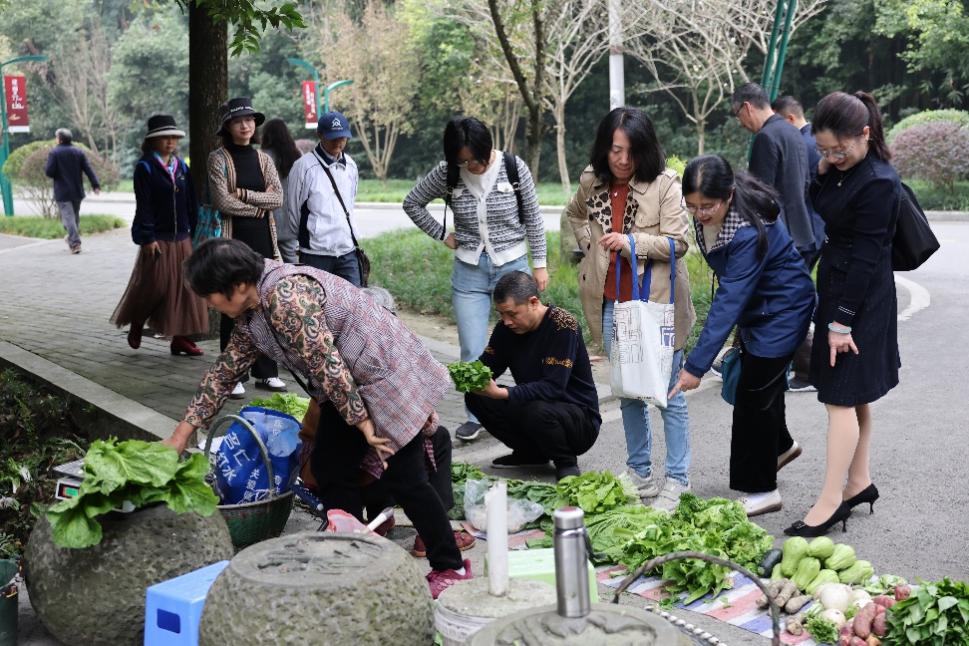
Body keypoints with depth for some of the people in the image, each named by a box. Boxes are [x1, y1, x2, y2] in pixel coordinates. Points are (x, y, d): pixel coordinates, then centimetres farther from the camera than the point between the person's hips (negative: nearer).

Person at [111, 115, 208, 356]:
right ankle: (135, 323, 25)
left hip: (182, 238, 5)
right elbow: (143, 205, -9)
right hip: (157, 240, -5)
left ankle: (180, 337, 10)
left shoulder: (181, 166, 12)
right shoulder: (145, 167, -5)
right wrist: (147, 237, -14)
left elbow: (191, 201, 14)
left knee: (185, 288, 3)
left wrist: (195, 230, 10)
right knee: (155, 286, 0)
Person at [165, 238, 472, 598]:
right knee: (330, 468, 6)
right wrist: (181, 435, 14)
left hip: (389, 377, -10)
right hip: (347, 389, 10)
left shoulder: (286, 297, -27)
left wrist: (363, 422, -19)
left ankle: (451, 568, 7)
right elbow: (225, 372, 13)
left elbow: (326, 365, -26)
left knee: (403, 477, -6)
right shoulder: (250, 315, 4)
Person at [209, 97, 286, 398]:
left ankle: (266, 371, 16)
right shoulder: (219, 158, -1)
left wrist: (244, 195, -11)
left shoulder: (263, 159, 12)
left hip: (264, 240, 4)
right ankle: (234, 376, 7)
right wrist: (260, 205, -5)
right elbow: (223, 201, -12)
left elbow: (278, 198, -1)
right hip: (234, 240, -4)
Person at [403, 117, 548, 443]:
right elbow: (412, 203, 9)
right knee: (472, 351, 0)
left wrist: (540, 264, 3)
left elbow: (533, 219, 2)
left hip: (512, 267, -1)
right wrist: (442, 235, 4)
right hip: (469, 271, 1)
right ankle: (476, 416, 14)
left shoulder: (514, 168, -7)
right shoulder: (446, 173, -5)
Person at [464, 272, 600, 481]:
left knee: (537, 410, -37)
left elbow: (553, 387, -30)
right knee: (476, 398, -10)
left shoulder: (563, 325, -23)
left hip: (581, 420, -7)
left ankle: (566, 462, -6)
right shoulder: (507, 326, -3)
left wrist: (500, 393, -39)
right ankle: (531, 453, 6)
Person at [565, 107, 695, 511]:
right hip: (612, 303, 5)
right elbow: (574, 215, 25)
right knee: (627, 393, 16)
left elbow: (678, 242, -14)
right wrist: (589, 242, 7)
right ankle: (639, 473, 29)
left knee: (669, 394, 3)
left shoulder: (664, 183, -12)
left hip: (657, 303, -5)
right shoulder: (592, 181, 3)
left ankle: (677, 479, 14)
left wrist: (631, 242, -25)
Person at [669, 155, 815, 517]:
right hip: (755, 304, 9)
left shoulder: (750, 231, -37)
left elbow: (729, 301, -38)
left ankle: (761, 491, 8)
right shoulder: (705, 214, -13)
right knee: (757, 380, 23)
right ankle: (781, 446, 49)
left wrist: (696, 366, -39)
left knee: (755, 393, -5)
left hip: (782, 308, -9)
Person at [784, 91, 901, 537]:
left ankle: (830, 503, -2)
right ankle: (859, 482, 26)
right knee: (854, 396, 15)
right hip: (839, 291, 9)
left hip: (861, 299, -9)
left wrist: (842, 320, -19)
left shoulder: (878, 182, -20)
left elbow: (865, 257, -20)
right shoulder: (840, 168, 6)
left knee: (841, 398, -7)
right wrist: (821, 177, -1)